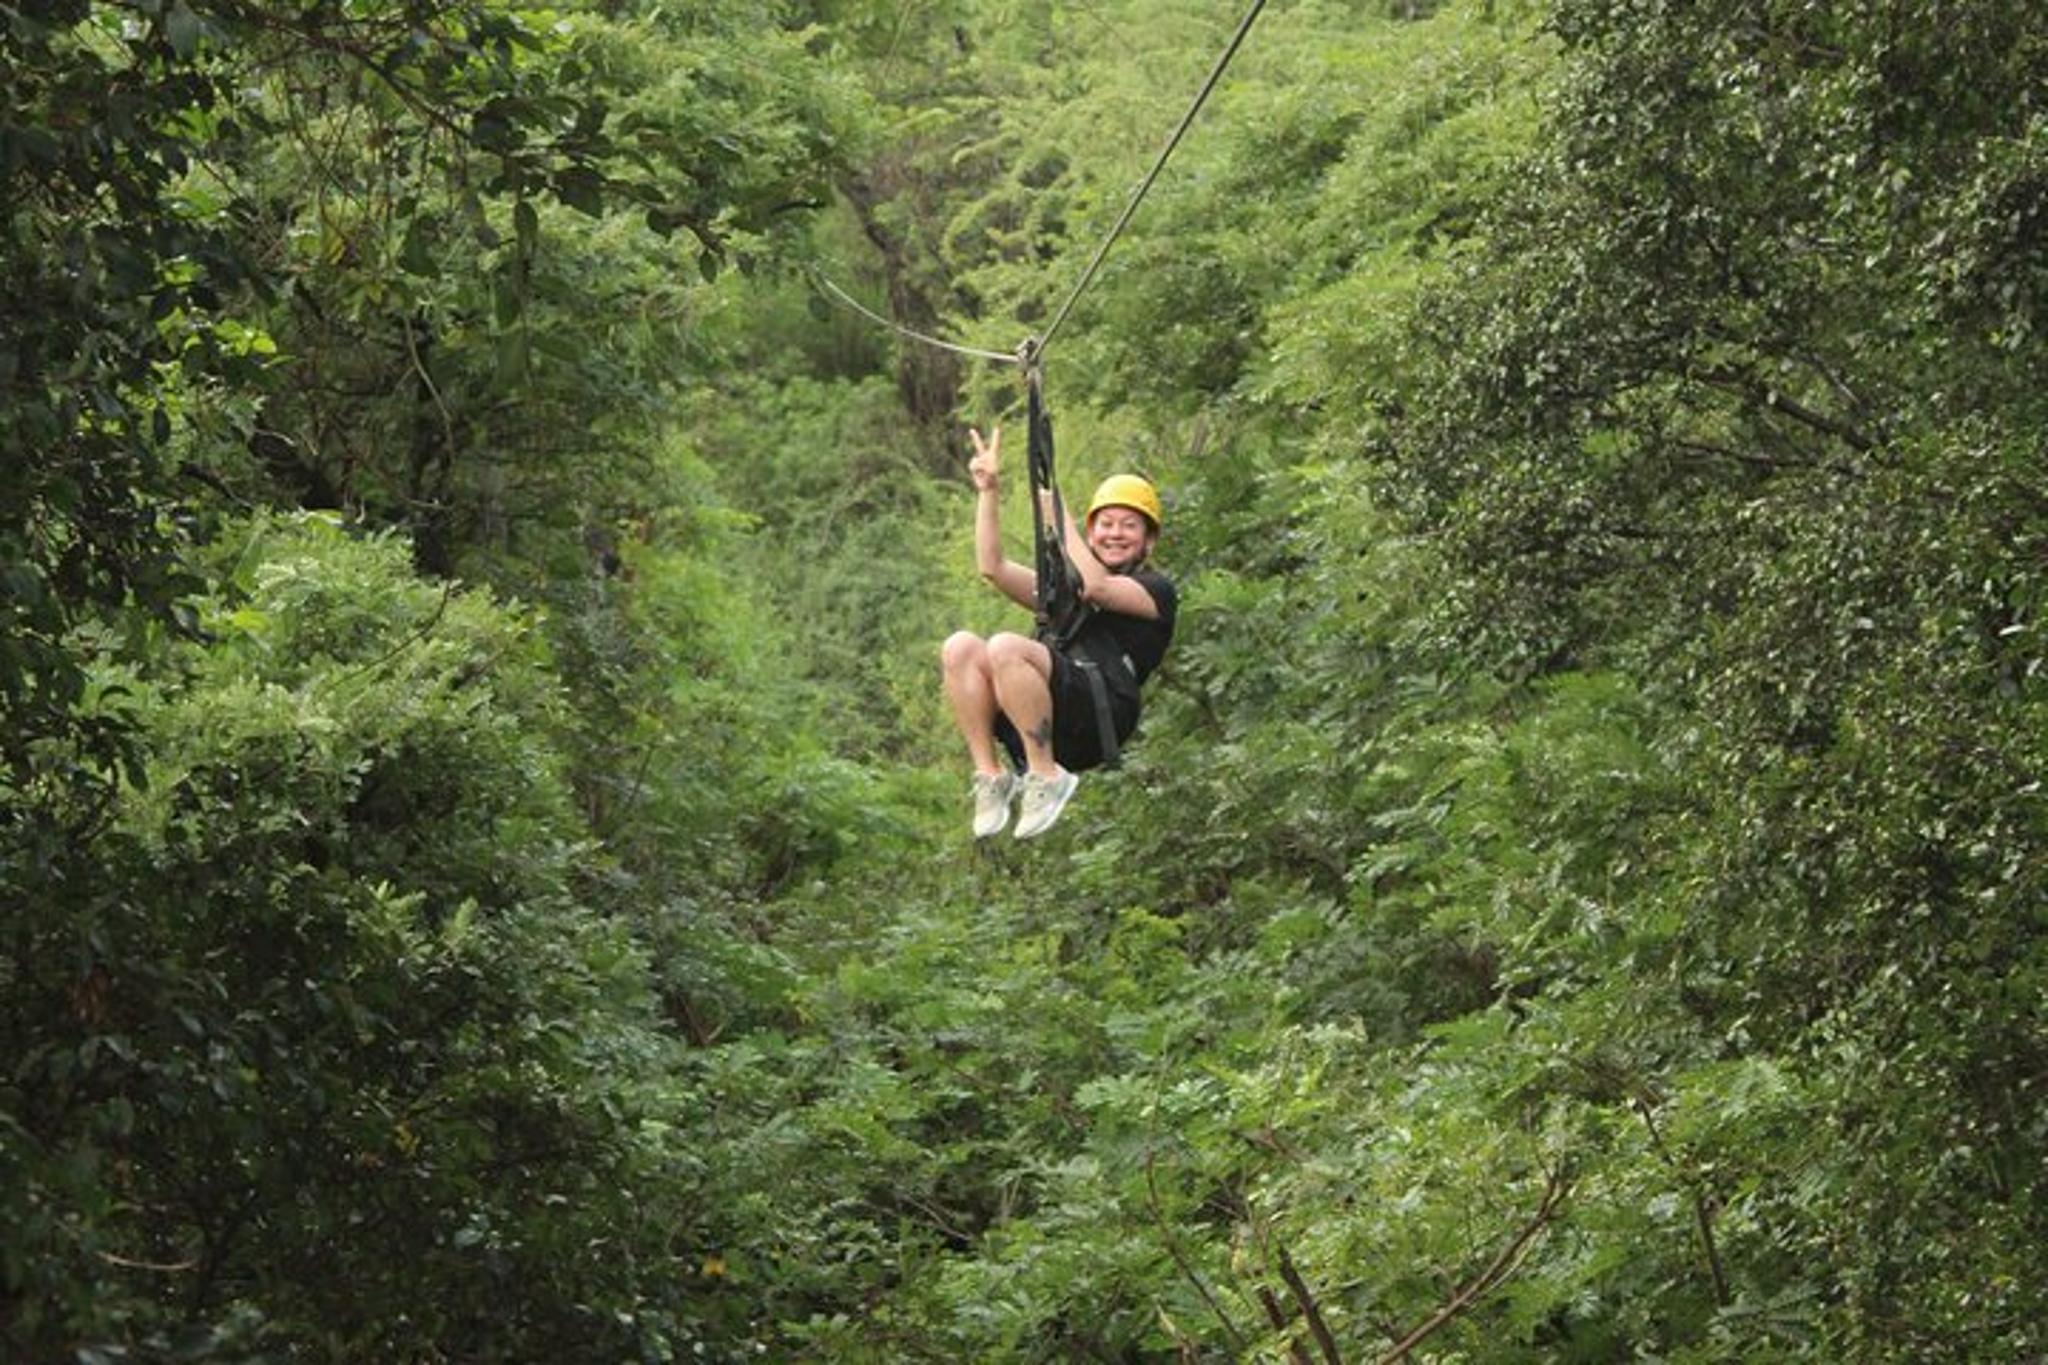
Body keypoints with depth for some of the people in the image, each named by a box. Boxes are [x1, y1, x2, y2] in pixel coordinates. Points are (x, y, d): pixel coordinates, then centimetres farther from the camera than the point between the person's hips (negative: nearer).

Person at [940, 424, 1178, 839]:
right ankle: (990, 774, -18)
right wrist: (988, 492, 15)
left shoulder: (1156, 590, 16)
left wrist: (1058, 514, 1)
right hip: (1040, 728, 6)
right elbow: (993, 568, 22)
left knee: (1005, 647, -30)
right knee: (960, 647, -17)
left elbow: (1095, 587, -5)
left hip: (1102, 716, -6)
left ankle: (1046, 775, -26)